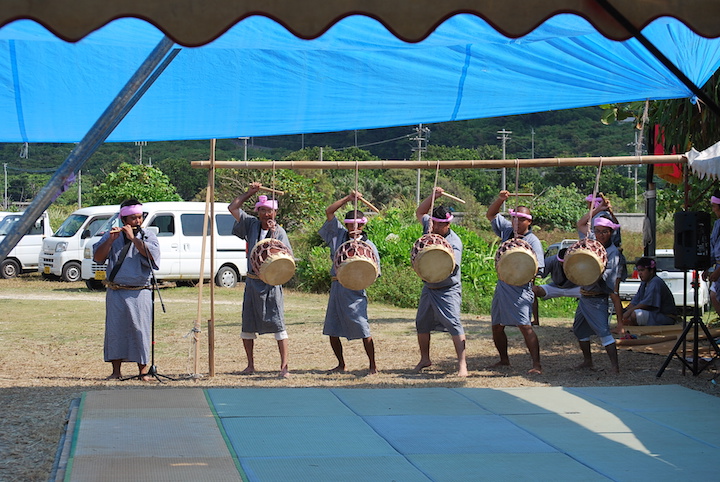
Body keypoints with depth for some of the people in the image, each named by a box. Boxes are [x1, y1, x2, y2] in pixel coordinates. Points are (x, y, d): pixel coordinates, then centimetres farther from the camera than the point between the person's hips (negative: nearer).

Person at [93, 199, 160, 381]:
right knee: (114, 330, 1)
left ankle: (143, 370, 3)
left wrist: (133, 237, -15)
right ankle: (116, 370, 9)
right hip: (115, 292, 2)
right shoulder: (111, 235, 10)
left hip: (139, 292, -1)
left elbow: (151, 255, -13)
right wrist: (111, 240, -13)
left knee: (140, 330, -3)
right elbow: (97, 257, 0)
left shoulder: (148, 236, 7)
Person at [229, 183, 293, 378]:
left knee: (277, 323, -8)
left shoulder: (280, 232, -3)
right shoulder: (252, 224, 6)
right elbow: (232, 208, 6)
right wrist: (249, 193, 2)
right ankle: (250, 365, 21)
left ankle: (284, 366, -8)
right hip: (252, 281, 4)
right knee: (248, 325, 9)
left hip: (271, 283, -4)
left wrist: (273, 234, -19)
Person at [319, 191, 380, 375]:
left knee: (363, 329, -7)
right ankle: (341, 364, 24)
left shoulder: (368, 245, -2)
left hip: (354, 291, -5)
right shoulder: (340, 235, 9)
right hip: (336, 288, 5)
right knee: (332, 330, 9)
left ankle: (373, 366, 3)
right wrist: (347, 199, 3)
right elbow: (329, 211, 9)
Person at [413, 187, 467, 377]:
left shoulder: (454, 242, -18)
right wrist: (432, 196, 2)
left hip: (448, 290, -7)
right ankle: (424, 359, 28)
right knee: (422, 323, 12)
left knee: (453, 323, -15)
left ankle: (462, 363, -14)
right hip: (428, 288, 7)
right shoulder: (429, 227, 0)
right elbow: (420, 212, 16)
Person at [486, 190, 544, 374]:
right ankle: (504, 359, 33)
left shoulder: (533, 241, -10)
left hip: (520, 289, -7)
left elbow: (536, 268, -16)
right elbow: (490, 215, 16)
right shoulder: (507, 230, 8)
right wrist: (500, 199, 2)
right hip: (502, 286, 7)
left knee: (525, 326, -16)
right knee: (497, 325, 15)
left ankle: (537, 365, -15)